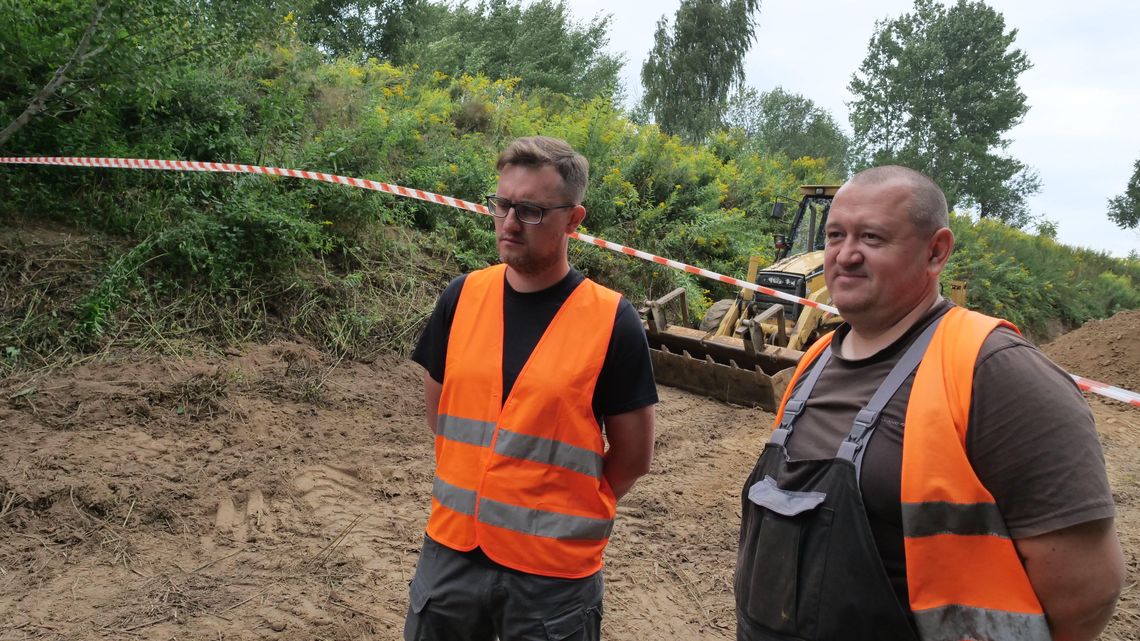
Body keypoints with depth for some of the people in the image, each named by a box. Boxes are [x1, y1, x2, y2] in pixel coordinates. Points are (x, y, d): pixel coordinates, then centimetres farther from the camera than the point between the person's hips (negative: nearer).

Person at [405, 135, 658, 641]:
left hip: (554, 572, -3)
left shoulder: (611, 321, -13)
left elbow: (632, 456, -5)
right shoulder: (462, 296, -2)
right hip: (451, 550, 4)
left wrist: (566, 516, 3)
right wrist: (491, 489, 10)